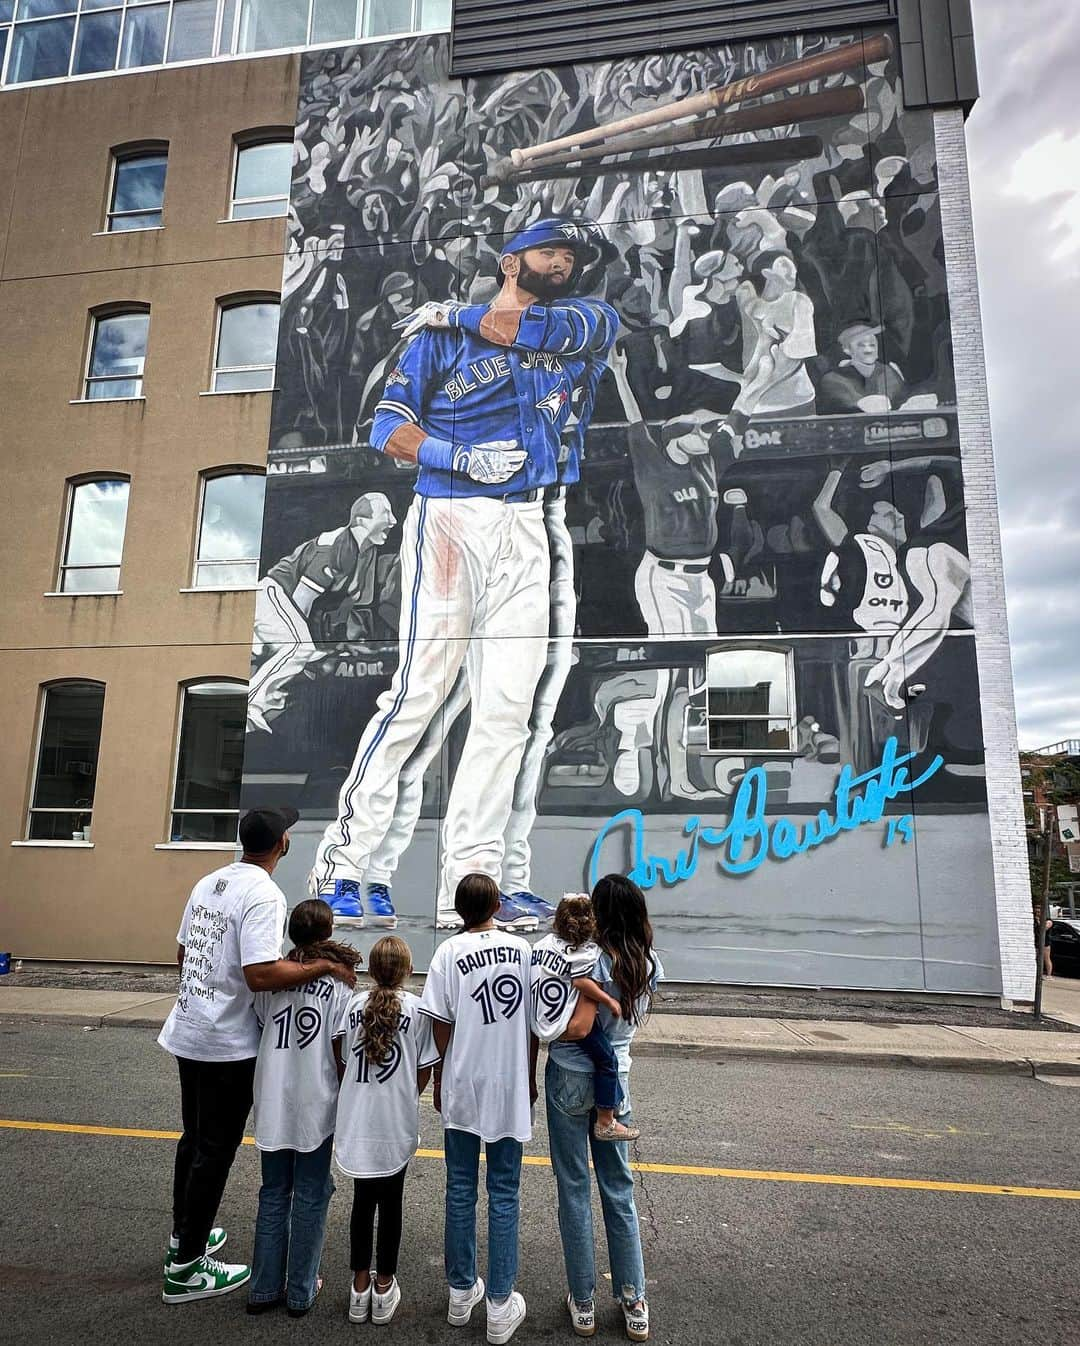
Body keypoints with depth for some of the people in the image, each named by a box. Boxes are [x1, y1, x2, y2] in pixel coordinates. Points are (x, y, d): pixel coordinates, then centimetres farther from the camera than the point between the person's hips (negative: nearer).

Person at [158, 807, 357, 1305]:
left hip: (187, 1033, 9)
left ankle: (185, 1235, 40)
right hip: (228, 1044, -9)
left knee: (194, 1139, 23)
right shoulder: (263, 894, -22)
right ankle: (185, 1267, 18)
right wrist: (323, 967, -21)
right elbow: (260, 974, -31)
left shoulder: (208, 883, 5)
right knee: (215, 1150, 6)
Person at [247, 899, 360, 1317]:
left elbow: (260, 1028, 4)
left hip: (272, 1103, 4)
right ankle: (300, 1291, 21)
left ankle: (264, 1288, 26)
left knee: (273, 1193, 18)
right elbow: (340, 1052, -9)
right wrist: (347, 1102, 5)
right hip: (316, 1105, -3)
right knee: (310, 1196, 11)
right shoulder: (339, 984, -12)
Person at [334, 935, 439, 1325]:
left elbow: (344, 1062, 4)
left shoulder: (355, 1005, -2)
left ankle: (360, 1286, 26)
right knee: (390, 1202, 13)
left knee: (363, 1199, 16)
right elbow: (424, 1071, -4)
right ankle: (384, 1287, 24)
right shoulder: (416, 1007, -9)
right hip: (397, 1122, -2)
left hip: (356, 1120, 2)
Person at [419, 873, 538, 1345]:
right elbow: (533, 1021, 1)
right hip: (511, 1087, 1)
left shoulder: (449, 952, -9)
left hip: (462, 1088, 0)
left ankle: (461, 1292, 29)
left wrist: (440, 1079, 8)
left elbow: (442, 1025, -7)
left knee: (460, 1191, 15)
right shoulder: (521, 947, -4)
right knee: (504, 1195, 11)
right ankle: (501, 1306, 18)